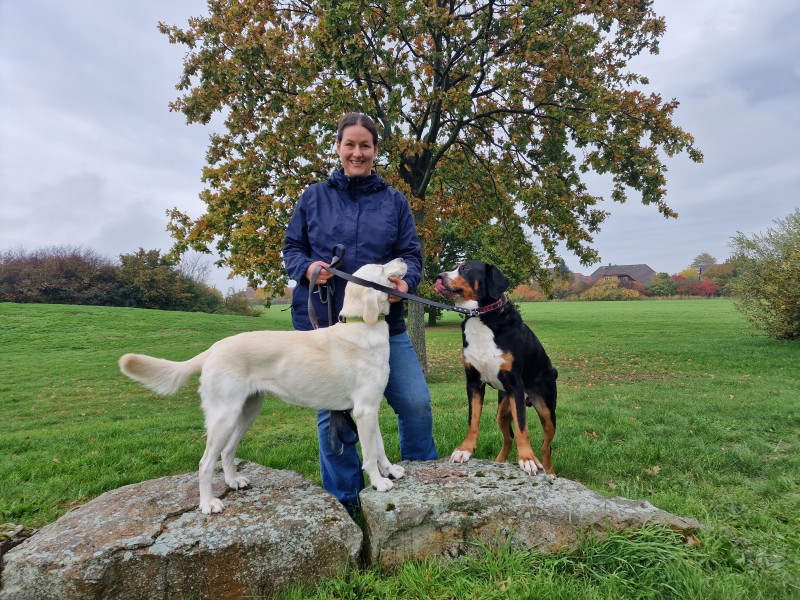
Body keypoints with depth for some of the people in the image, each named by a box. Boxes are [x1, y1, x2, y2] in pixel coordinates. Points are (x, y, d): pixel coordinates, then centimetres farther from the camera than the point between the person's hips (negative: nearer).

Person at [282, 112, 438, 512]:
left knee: (416, 403, -2)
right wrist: (307, 268, -12)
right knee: (334, 413, 7)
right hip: (324, 322, 0)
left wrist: (405, 280, -16)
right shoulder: (314, 197, 7)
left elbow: (411, 254, 6)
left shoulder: (394, 201, 9)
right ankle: (343, 501, 27)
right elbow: (291, 249, 10)